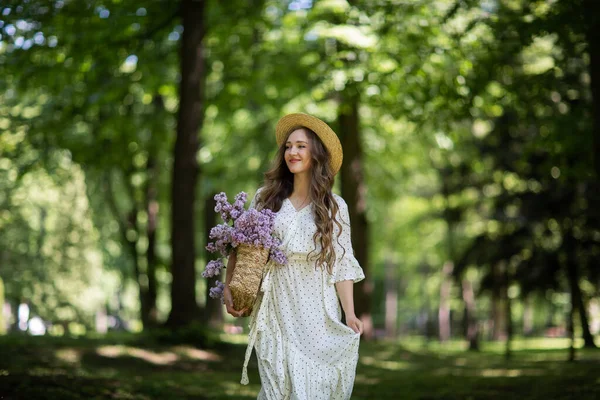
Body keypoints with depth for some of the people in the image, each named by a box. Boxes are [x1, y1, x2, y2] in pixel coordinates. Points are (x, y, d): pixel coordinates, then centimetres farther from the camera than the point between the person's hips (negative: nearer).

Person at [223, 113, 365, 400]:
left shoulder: (335, 207, 6)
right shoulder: (266, 198, 8)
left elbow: (341, 265, 3)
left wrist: (350, 315, -4)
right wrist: (228, 288, -4)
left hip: (317, 314, 0)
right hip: (276, 312, 0)